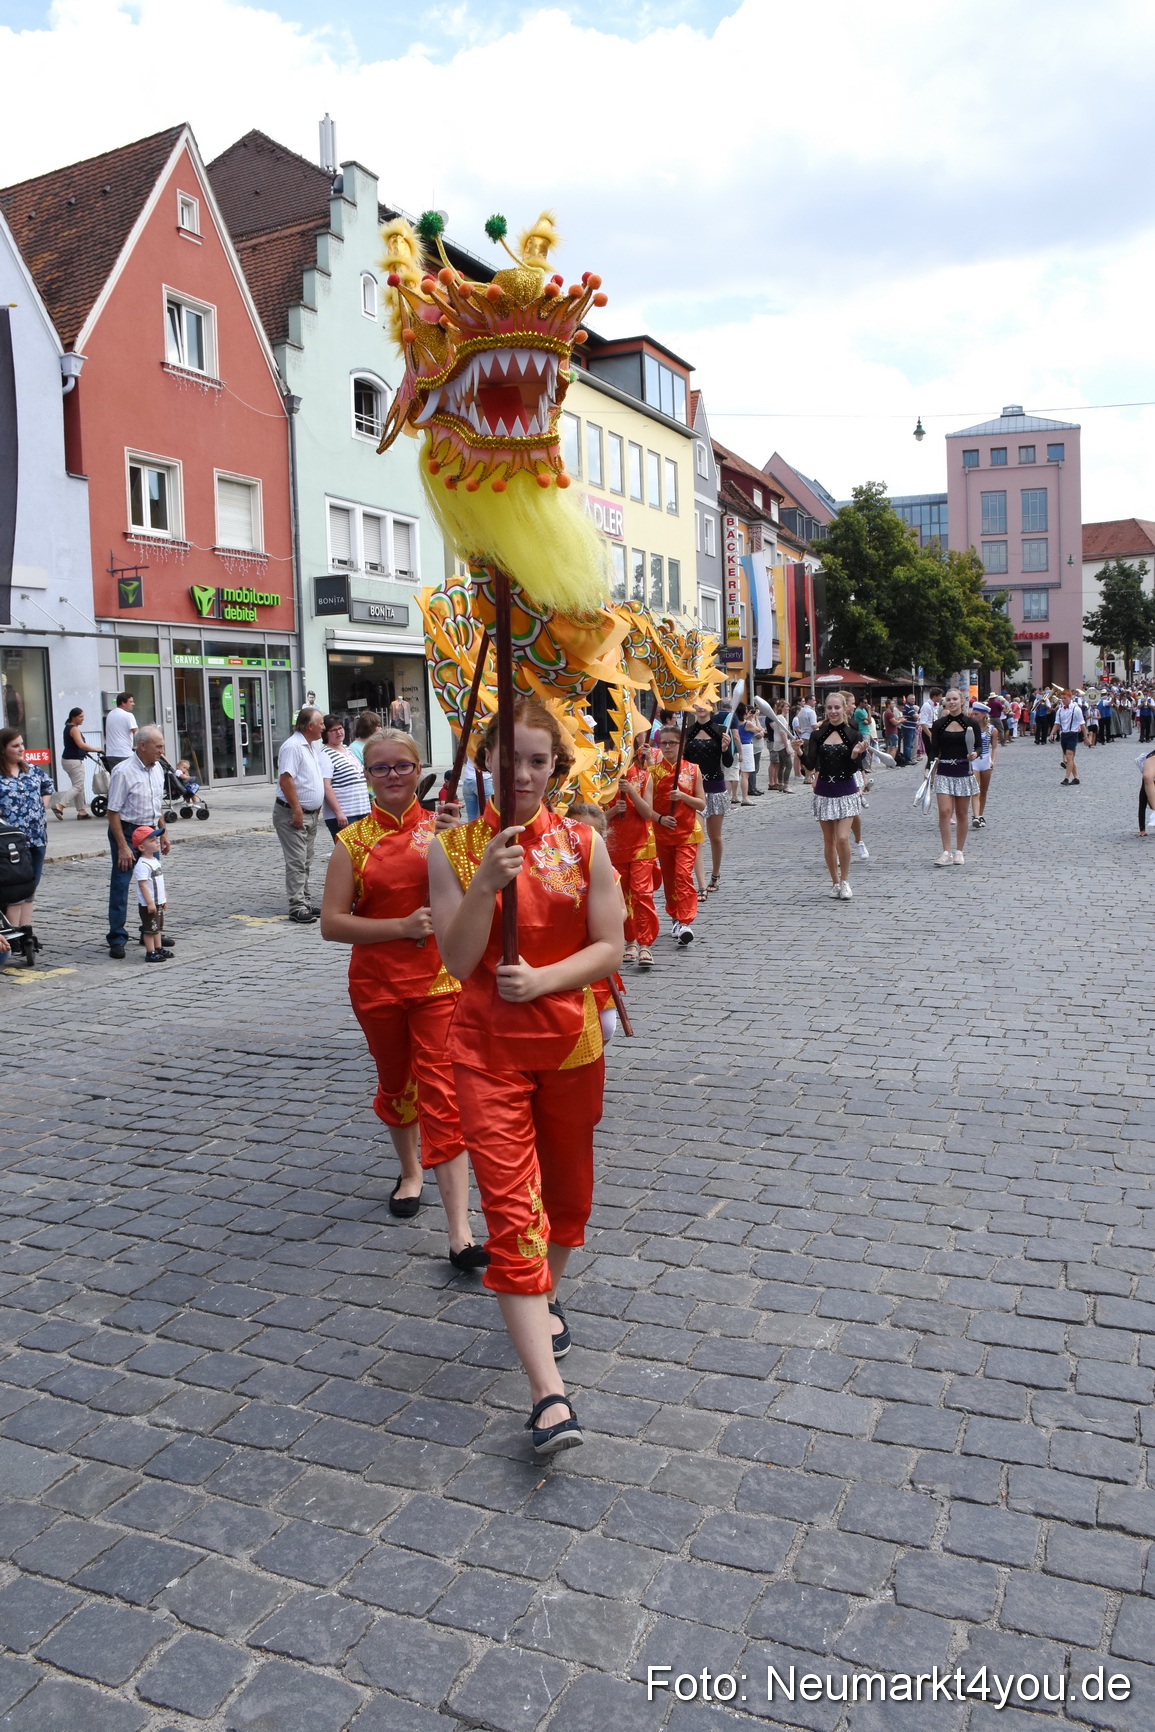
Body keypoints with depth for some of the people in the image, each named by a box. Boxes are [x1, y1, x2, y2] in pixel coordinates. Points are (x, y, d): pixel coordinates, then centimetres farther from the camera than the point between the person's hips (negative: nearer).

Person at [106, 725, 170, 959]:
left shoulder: (157, 768, 6)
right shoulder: (123, 771, -18)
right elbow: (113, 811, -18)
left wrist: (163, 832, 16)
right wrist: (122, 847, -20)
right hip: (127, 832, -7)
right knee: (120, 886, -2)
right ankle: (117, 938, 4)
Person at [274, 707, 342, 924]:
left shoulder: (315, 748, 16)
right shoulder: (293, 746, -14)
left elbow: (324, 783, 19)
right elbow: (286, 780, -22)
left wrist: (338, 811, 14)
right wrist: (297, 811, -22)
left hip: (311, 814, 9)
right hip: (292, 814, -9)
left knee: (306, 862, 14)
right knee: (296, 862, -8)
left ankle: (304, 903, 21)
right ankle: (297, 907, -7)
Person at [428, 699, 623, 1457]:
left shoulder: (584, 844, -3)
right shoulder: (454, 848, -5)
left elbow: (609, 948, -4)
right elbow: (458, 960, -11)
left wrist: (542, 979, -20)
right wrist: (486, 886, -26)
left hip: (572, 1043, 2)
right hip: (490, 1048, -2)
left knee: (566, 1188, 20)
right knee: (512, 1210, -8)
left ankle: (546, 1299, 49)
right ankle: (550, 1394, -5)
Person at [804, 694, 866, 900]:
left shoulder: (853, 735, -3)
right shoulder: (818, 735, 1)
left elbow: (853, 769, -6)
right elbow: (811, 765, -6)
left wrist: (855, 754, -24)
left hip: (846, 791, -2)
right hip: (824, 791, 2)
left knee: (842, 838, -13)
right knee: (829, 840, 8)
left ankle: (845, 881, 4)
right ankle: (835, 882, 22)